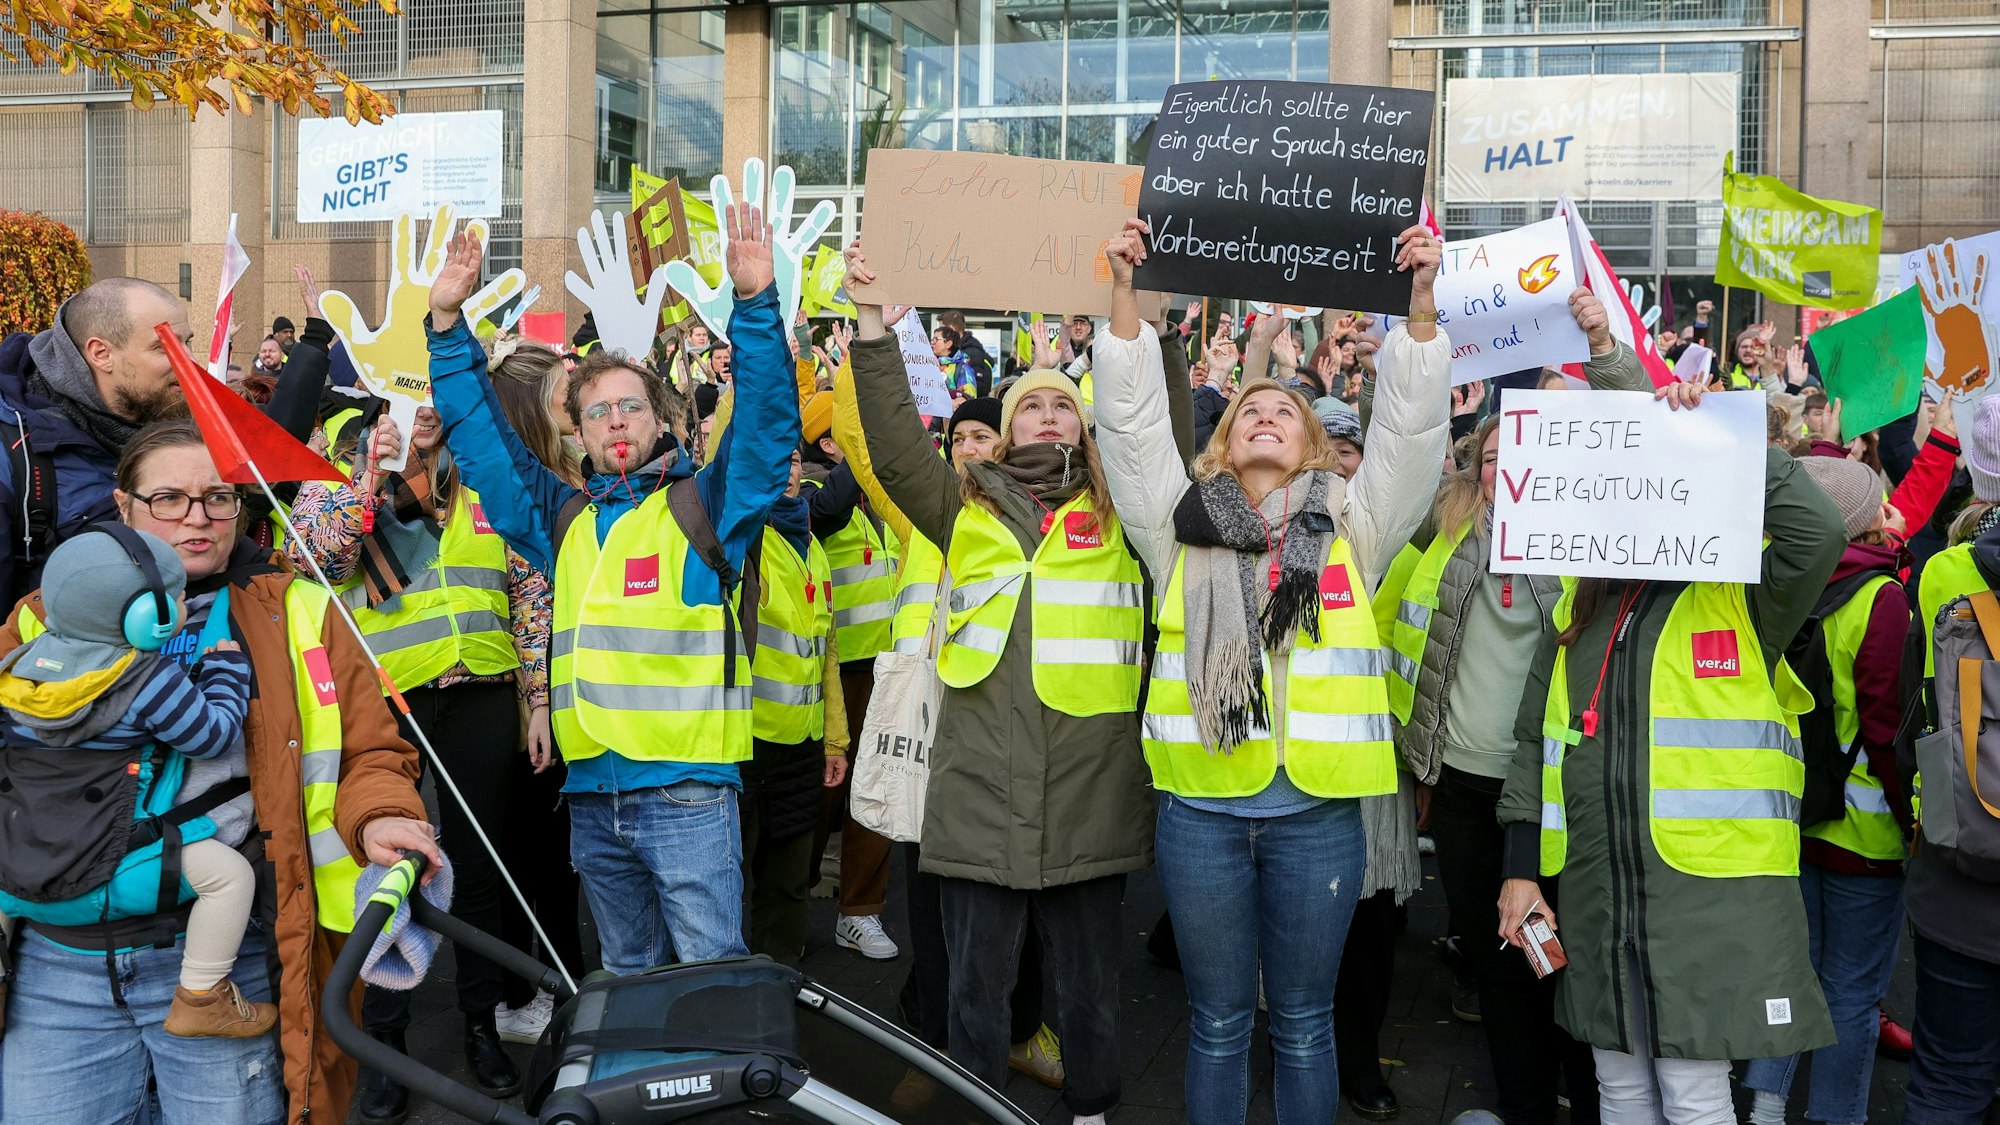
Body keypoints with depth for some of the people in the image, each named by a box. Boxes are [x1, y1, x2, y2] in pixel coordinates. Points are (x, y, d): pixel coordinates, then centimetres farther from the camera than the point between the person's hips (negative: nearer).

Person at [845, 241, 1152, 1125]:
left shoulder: (1118, 511, 8)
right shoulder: (965, 509, 9)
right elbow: (894, 445, -1)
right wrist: (873, 318, -9)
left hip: (1091, 792, 0)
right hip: (980, 790, 0)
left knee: (1089, 982, 15)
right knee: (976, 986, 12)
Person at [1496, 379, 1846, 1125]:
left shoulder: (1743, 594, -1)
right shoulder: (1579, 607, 12)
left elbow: (1820, 531, -23)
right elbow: (1535, 741, 12)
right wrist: (1521, 869, 6)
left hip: (1712, 889, -4)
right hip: (1592, 889, 5)